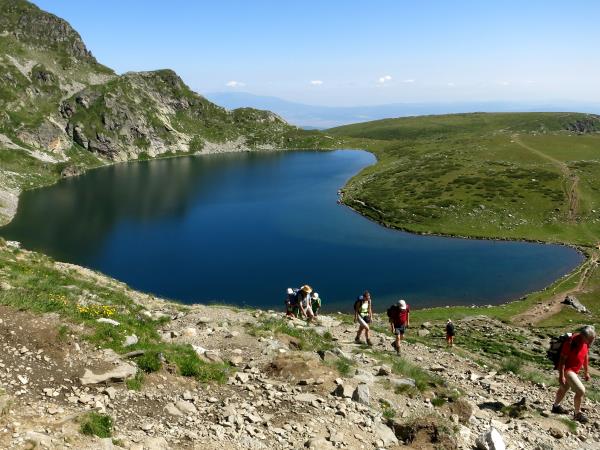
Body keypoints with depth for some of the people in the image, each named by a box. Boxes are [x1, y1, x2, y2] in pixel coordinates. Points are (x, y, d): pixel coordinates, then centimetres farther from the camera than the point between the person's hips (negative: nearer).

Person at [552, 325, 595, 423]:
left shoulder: (585, 341, -5)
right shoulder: (571, 342, -29)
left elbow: (585, 356, 11)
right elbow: (562, 359, -24)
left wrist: (586, 372, 17)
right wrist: (561, 376, -23)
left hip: (574, 370, 9)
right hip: (567, 370, -9)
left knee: (564, 389, 24)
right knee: (581, 390, -12)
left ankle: (556, 406, 43)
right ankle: (577, 413, 6)